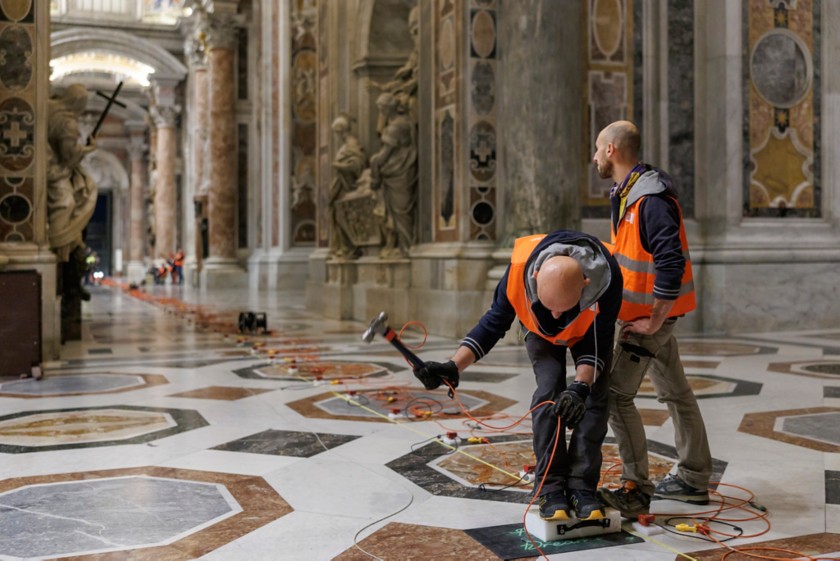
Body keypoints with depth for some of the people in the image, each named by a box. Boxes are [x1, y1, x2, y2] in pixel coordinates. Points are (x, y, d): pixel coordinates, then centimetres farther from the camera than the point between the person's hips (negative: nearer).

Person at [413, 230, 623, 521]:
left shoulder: (607, 277, -43)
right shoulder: (520, 267, -41)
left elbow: (597, 343, -28)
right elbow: (494, 323, -23)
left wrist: (581, 386, -45)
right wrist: (454, 366, -33)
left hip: (588, 330, 0)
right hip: (541, 332, 0)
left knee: (595, 396, -13)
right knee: (549, 391, -18)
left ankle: (581, 488, -5)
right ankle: (550, 487, -11)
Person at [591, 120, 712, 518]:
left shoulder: (651, 199, -21)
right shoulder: (627, 194, 12)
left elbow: (672, 262, -29)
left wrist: (653, 320, -24)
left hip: (650, 315, -10)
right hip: (650, 313, 10)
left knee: (616, 395, -9)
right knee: (675, 392, 16)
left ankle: (636, 491, -4)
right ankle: (694, 480, 28)